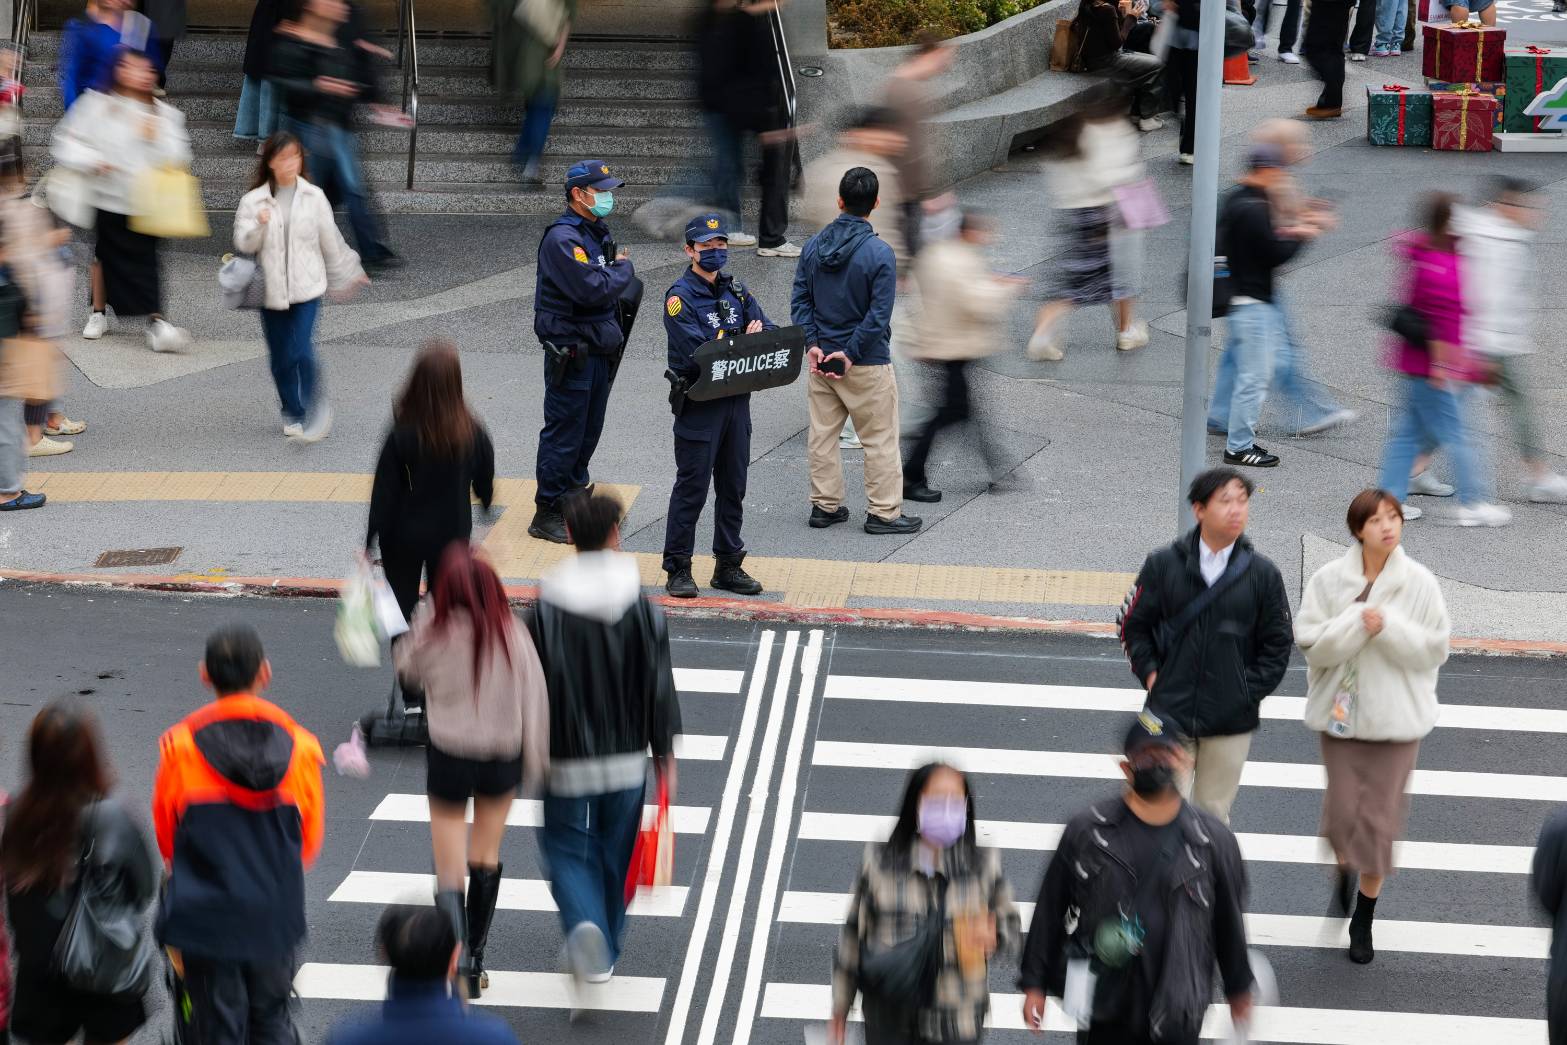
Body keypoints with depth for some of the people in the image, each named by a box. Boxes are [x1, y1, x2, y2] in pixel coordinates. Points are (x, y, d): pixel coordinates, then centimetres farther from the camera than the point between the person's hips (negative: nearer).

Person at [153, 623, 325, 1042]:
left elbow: (166, 835, 3)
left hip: (205, 913, -2)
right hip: (275, 912, 2)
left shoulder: (181, 745, -10)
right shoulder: (299, 745, -6)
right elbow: (310, 840, 6)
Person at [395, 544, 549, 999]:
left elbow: (407, 668, 5)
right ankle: (475, 959, 28)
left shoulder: (432, 633, -17)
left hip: (448, 758, -2)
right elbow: (534, 700, -9)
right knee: (486, 856, 20)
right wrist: (537, 763, 2)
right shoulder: (513, 635, -14)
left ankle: (456, 960, -14)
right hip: (502, 756, 2)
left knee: (450, 868, 6)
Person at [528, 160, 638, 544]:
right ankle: (547, 515, 4)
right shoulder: (562, 239, -18)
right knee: (564, 432, -3)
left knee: (588, 430, 16)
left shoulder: (597, 233, 13)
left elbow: (624, 286, 19)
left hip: (599, 349, 9)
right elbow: (593, 288, -26)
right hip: (570, 350, -9)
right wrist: (624, 267, -10)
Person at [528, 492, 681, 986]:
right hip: (626, 756, 2)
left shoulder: (547, 609, -10)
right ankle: (604, 953, 27)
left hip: (567, 758, -1)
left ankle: (583, 923, -16)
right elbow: (659, 686, -5)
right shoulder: (641, 607, -7)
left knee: (567, 849, 11)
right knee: (615, 853, 17)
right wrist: (664, 753, 4)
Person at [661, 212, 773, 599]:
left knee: (733, 486, 11)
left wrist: (759, 335, -17)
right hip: (698, 404, -6)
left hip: (736, 401, 6)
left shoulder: (736, 292, 11)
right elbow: (696, 352, -20)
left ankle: (728, 565, 20)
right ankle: (678, 569, 4)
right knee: (692, 487, -3)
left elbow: (769, 331, 5)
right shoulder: (680, 297, -10)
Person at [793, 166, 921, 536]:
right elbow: (879, 315, -18)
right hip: (867, 365, -5)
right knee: (880, 439, 5)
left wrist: (812, 344, -4)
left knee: (822, 434, 14)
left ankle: (824, 505, 22)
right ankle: (883, 512, 10)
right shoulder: (879, 253, -17)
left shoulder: (813, 245, -1)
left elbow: (800, 300, 0)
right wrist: (851, 354, -12)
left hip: (820, 358, 5)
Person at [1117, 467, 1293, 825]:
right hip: (1170, 716, -1)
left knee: (1213, 813, 10)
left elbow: (1277, 645, 6)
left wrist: (1249, 692, -1)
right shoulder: (1163, 564, -1)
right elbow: (1134, 627, 7)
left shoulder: (1262, 573, 0)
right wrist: (1151, 675, -2)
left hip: (1232, 723, 1)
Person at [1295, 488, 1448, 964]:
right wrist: (1357, 623, -23)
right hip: (1341, 711, 0)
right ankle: (1346, 869, 38)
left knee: (1379, 817, 2)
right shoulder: (1329, 579, -5)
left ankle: (1364, 919, 17)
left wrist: (1389, 629, -21)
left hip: (1396, 715, 0)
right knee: (1342, 812, 2)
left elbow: (1434, 649, -6)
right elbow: (1310, 642, -10)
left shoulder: (1419, 583, -6)